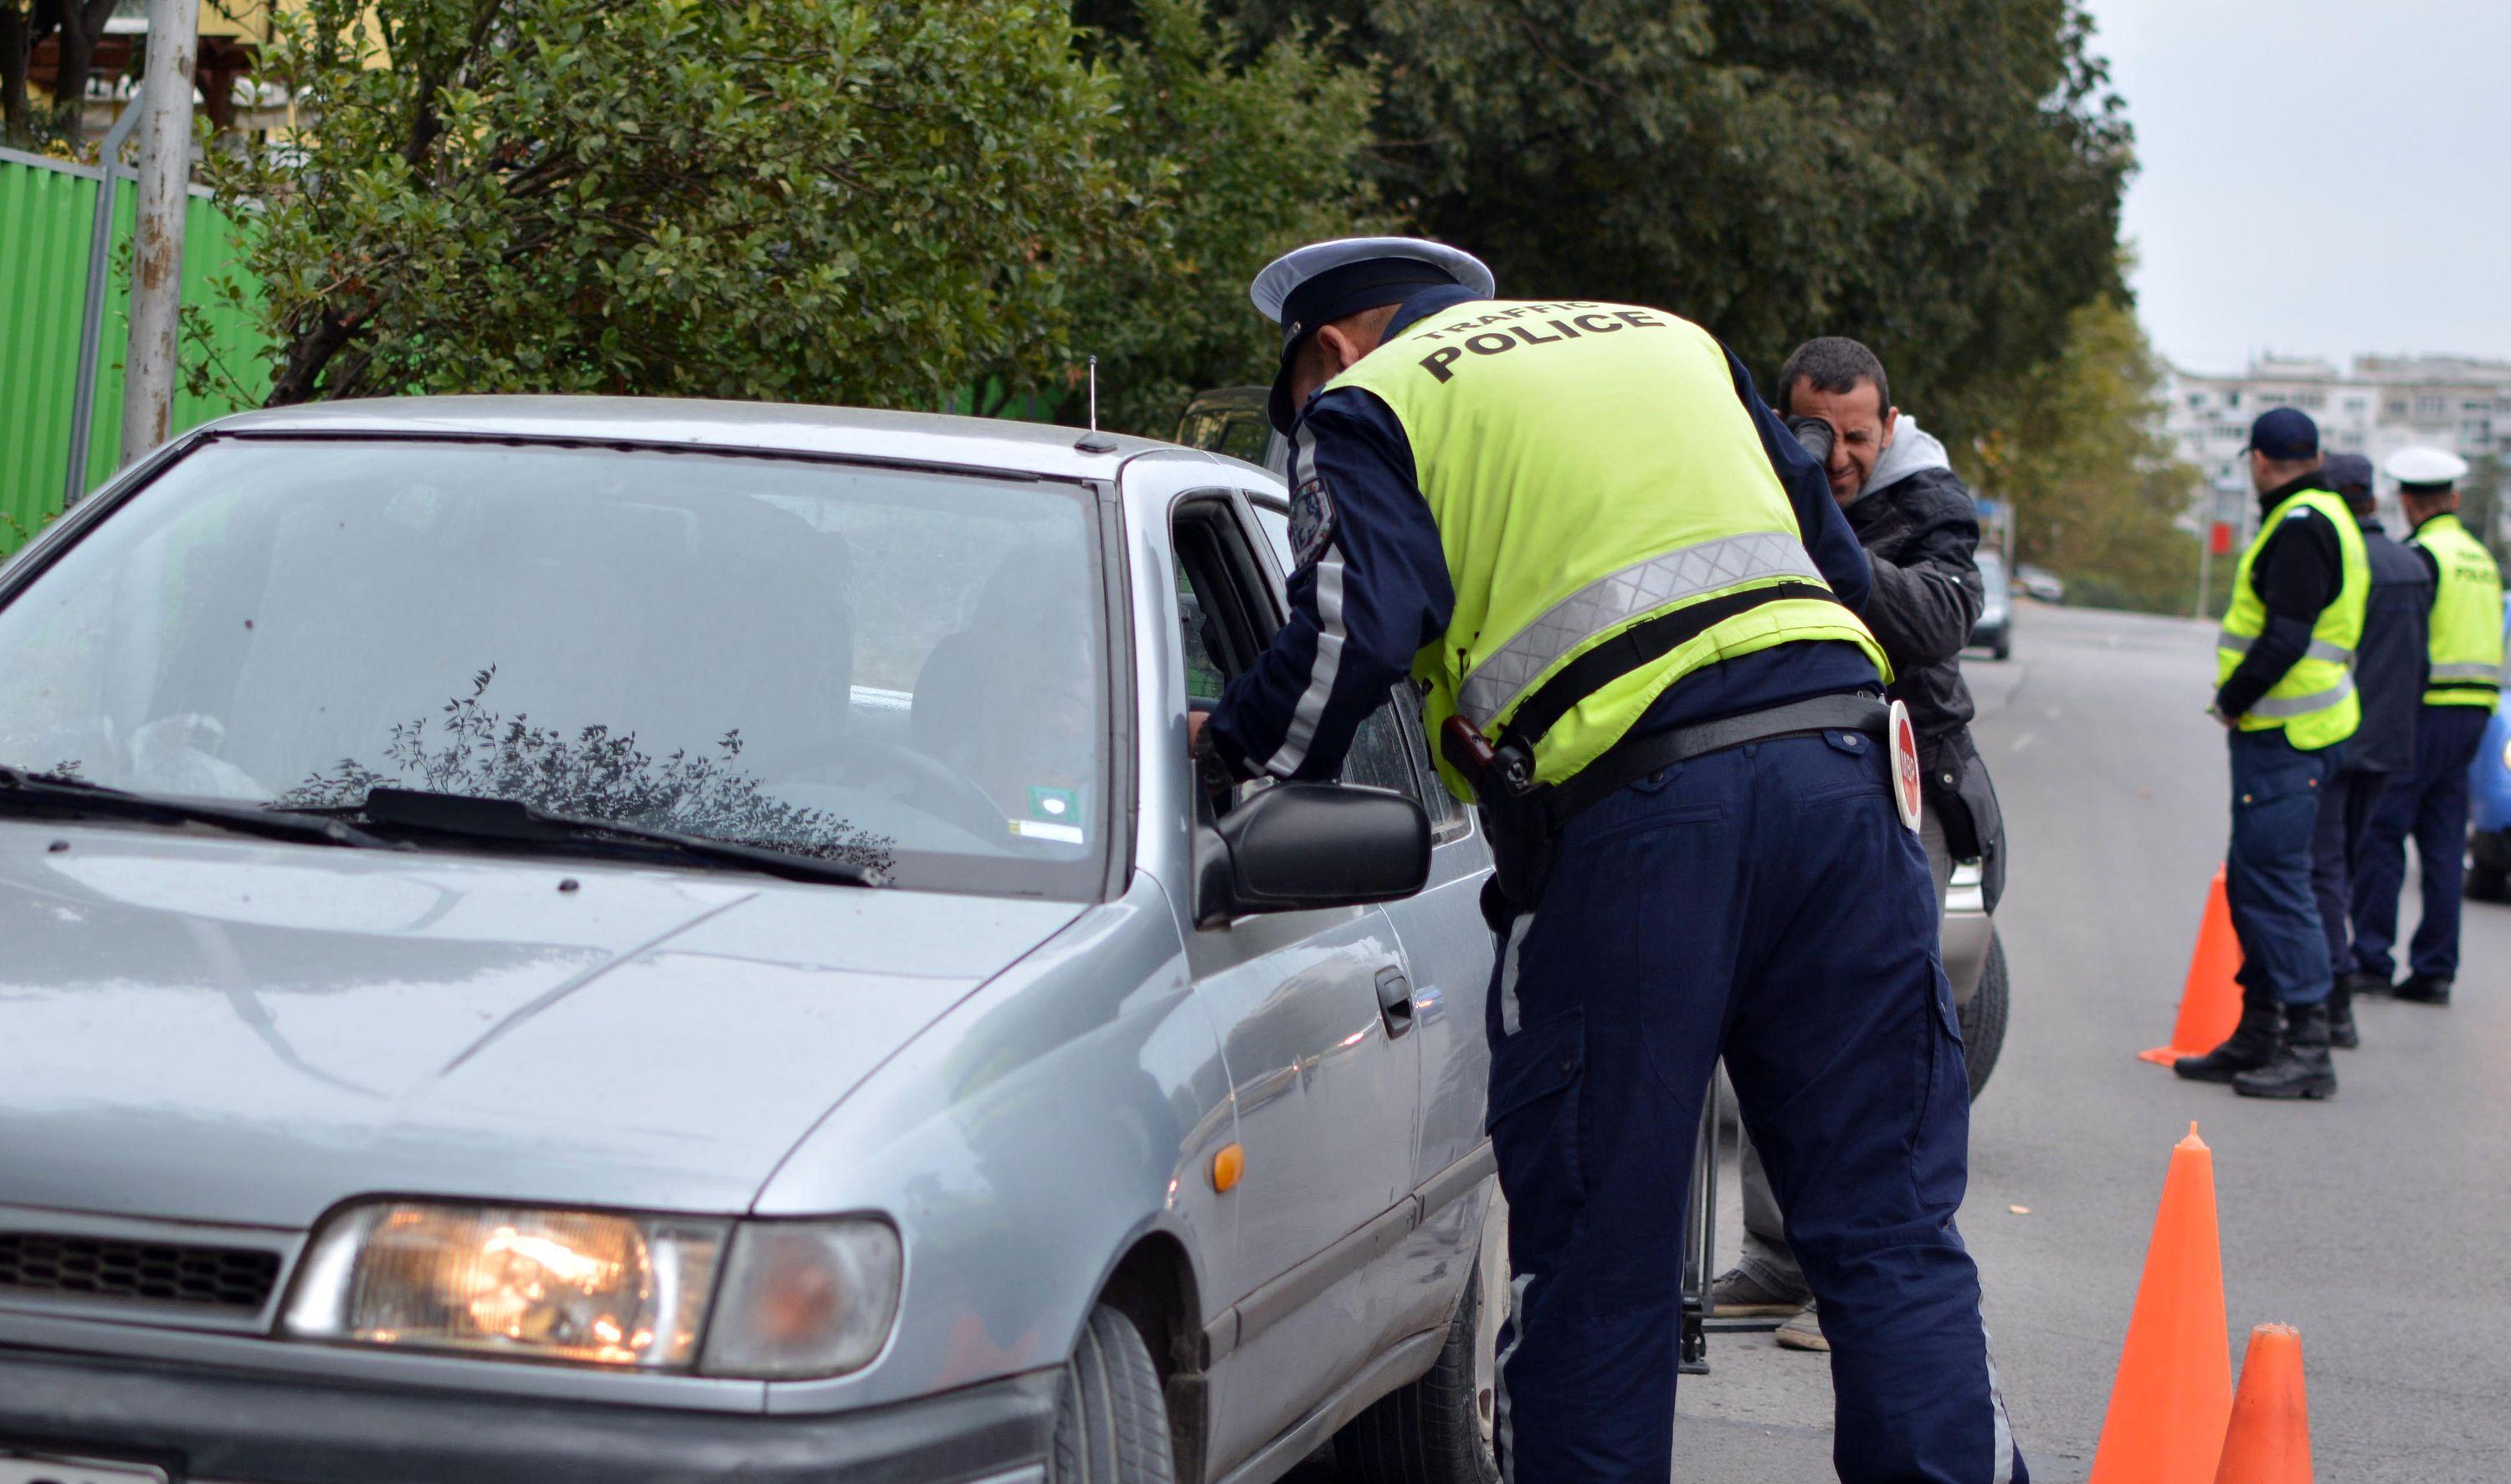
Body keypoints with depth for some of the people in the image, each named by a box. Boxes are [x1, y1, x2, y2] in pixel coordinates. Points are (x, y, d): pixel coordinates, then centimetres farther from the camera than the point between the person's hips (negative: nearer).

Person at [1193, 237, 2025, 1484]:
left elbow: (1357, 631, -5)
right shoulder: (1670, 338, 29)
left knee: (1595, 1251, 5)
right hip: (1831, 771, 5)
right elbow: (1837, 560, 28)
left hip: (1627, 815, -5)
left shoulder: (1368, 404, 11)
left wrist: (1232, 751, 10)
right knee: (1888, 1228, 5)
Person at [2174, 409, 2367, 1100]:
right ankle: (2258, 1035, 23)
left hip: (2284, 733, -10)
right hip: (2282, 732, 10)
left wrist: (2233, 698, -11)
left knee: (2276, 883, -11)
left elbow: (2287, 636, -22)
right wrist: (2241, 702, 17)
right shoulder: (2319, 519, 19)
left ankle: (2308, 1049, -12)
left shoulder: (2300, 527, -14)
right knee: (2252, 882, 16)